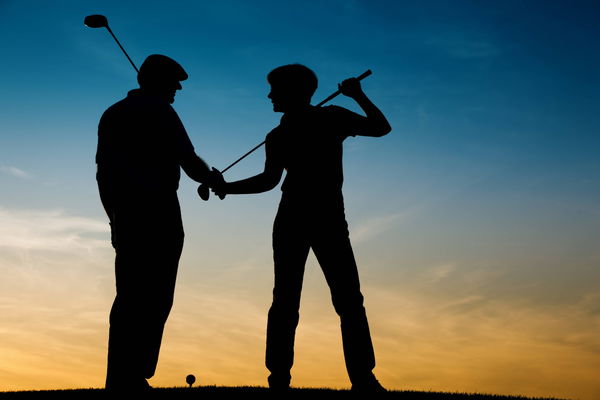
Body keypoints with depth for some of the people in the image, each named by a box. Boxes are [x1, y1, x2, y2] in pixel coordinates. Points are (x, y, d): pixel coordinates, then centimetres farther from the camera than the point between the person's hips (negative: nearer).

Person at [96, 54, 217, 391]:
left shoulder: (112, 115, 16)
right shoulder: (159, 112, -5)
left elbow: (103, 173, 15)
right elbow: (188, 160, -7)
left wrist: (115, 217, 19)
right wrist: (210, 179, 13)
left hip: (125, 217, 7)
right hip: (158, 215, -7)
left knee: (129, 298, 9)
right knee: (154, 299, -6)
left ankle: (119, 378, 7)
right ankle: (132, 378, -10)